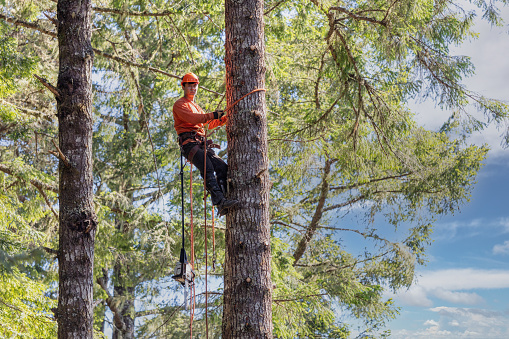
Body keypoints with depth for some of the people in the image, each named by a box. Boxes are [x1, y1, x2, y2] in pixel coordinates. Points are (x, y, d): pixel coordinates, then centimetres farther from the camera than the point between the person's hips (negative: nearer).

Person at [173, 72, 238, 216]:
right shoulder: (179, 105, 6)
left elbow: (208, 123, 32)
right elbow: (192, 118, -12)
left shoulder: (196, 107, 34)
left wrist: (225, 118, 19)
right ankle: (220, 200, -43)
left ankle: (223, 203, -22)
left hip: (202, 144, 8)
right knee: (207, 168, -30)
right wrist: (213, 115, -15)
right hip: (189, 143, -8)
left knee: (222, 167, -14)